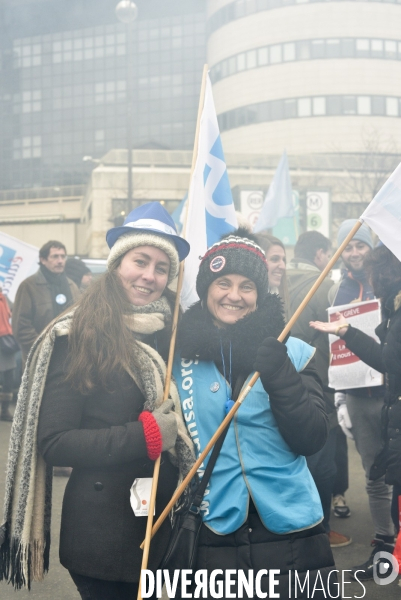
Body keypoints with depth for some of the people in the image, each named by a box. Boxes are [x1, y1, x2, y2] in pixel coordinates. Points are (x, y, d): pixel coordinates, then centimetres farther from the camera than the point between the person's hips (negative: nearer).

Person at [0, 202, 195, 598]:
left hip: (169, 524, 5)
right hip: (103, 534, -4)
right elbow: (53, 443, -14)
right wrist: (145, 435, -19)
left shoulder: (174, 333, 2)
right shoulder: (77, 338, -10)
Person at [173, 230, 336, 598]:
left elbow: (311, 441, -9)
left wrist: (278, 372, -20)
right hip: (213, 538, 0)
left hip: (291, 536, 0)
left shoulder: (293, 352, -1)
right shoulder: (179, 353, 0)